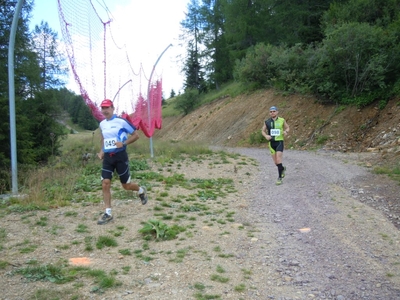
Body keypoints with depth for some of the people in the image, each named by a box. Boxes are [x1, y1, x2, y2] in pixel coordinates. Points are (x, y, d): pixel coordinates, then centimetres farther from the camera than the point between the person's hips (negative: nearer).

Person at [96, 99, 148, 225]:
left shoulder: (121, 121, -11)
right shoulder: (102, 124, 8)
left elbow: (136, 135, -6)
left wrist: (123, 143, -19)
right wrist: (102, 151, 11)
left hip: (120, 156, -5)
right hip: (107, 157, 5)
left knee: (126, 185, 4)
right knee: (105, 184, -5)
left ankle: (141, 190, 37)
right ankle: (108, 213, 4)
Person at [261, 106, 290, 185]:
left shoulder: (282, 120, -2)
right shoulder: (267, 122, 1)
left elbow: (287, 127, 13)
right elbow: (263, 131, 10)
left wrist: (286, 131, -10)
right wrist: (266, 136, -11)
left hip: (279, 142, -3)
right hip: (271, 143, 3)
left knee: (278, 160, -13)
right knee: (275, 162, 10)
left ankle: (280, 177, -3)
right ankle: (283, 168, 42)